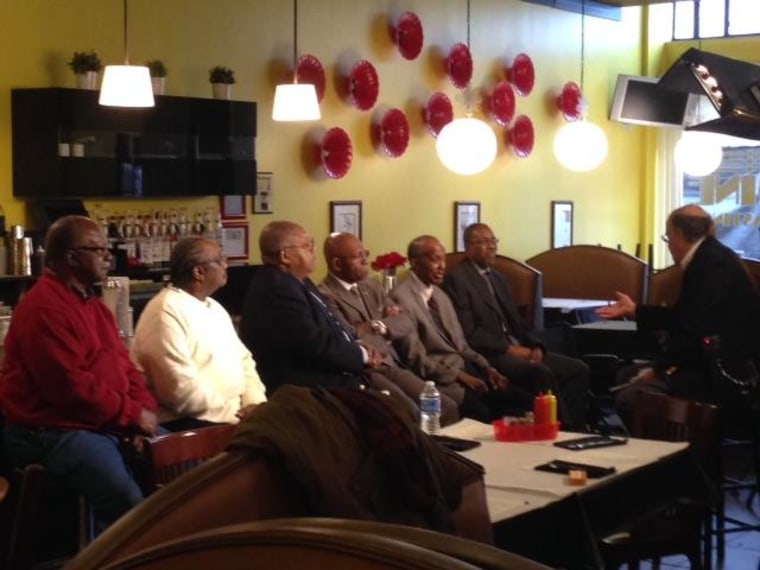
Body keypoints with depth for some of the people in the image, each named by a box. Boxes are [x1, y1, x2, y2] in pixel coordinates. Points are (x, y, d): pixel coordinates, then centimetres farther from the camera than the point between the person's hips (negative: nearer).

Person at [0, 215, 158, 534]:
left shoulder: (92, 303, 17)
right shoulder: (43, 309, -16)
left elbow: (123, 364, 17)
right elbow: (70, 386, -23)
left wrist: (145, 411, -2)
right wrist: (132, 414, -16)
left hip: (110, 425, 10)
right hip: (52, 433, -10)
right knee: (128, 503, -29)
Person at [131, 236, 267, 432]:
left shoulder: (214, 307, 17)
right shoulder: (166, 312, -14)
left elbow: (242, 359, 18)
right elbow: (180, 388, -22)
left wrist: (253, 401, -1)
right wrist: (233, 414, -17)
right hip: (186, 423, -9)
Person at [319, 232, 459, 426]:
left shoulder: (371, 286, 18)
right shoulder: (325, 296, -10)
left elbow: (406, 323, 13)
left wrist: (378, 326, -9)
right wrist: (386, 320, 1)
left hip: (394, 367, 8)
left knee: (448, 408, -5)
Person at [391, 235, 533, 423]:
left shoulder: (440, 295, 18)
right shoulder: (402, 298, -10)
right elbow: (415, 359, -14)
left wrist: (486, 367, 3)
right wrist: (459, 376, -16)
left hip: (464, 369, 8)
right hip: (439, 379, -8)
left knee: (524, 401, -9)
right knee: (480, 412, -34)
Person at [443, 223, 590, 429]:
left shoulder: (497, 277, 22)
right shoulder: (456, 278, -6)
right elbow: (467, 333, -14)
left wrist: (535, 346, 1)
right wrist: (509, 348, -17)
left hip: (518, 349, 9)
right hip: (489, 354, -9)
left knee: (578, 369, -7)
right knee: (541, 372, -32)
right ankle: (563, 428, -20)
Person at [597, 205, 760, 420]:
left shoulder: (714, 263, -19)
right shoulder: (706, 257, 13)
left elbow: (694, 326, -23)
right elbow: (681, 316, 20)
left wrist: (659, 368, -15)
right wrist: (634, 310, 29)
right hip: (711, 361, 11)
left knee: (629, 396, -21)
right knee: (628, 376, 12)